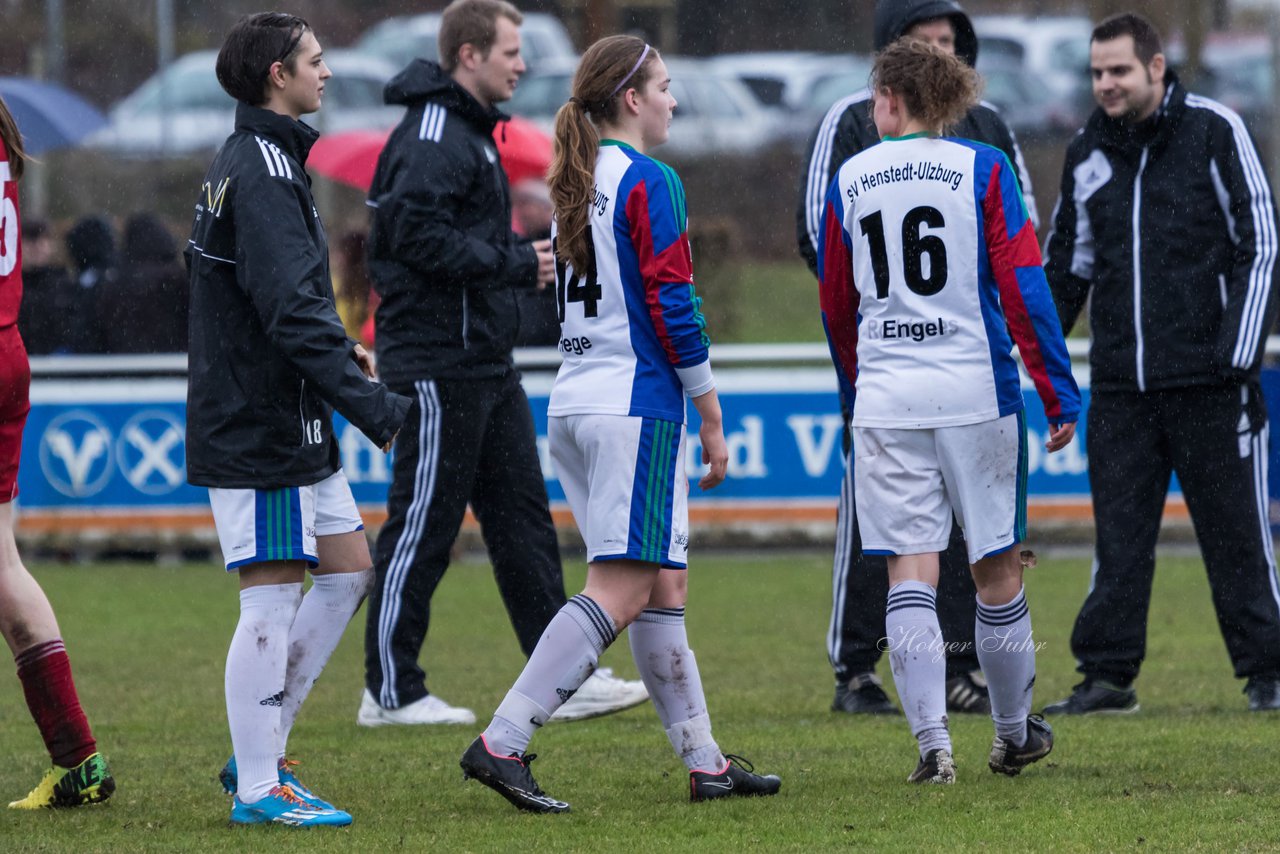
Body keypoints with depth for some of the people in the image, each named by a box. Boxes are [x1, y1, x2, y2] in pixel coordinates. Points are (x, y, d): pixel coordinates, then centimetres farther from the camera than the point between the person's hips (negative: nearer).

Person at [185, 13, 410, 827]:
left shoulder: (250, 163, 15)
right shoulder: (262, 172, -17)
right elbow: (291, 310, -24)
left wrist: (339, 349, 14)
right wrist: (376, 407, -24)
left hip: (293, 424, 10)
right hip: (259, 429, -10)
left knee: (348, 570, 13)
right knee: (271, 598, -6)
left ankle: (262, 752, 16)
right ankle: (258, 788, 0)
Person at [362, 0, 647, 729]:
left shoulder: (471, 132, 18)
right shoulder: (432, 137, -14)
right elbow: (420, 234, -25)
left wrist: (522, 257, 7)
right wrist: (517, 263, -18)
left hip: (486, 363, 10)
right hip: (439, 362, -10)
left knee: (523, 517, 9)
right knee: (423, 527, -4)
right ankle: (391, 691, 3)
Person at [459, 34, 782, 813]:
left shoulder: (576, 181, 14)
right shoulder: (648, 181, -11)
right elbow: (672, 304, -14)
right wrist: (712, 417, -7)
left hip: (574, 403, 9)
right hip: (636, 405, -9)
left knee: (664, 582, 13)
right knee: (621, 591, -10)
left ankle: (705, 760, 16)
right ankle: (502, 742, -19)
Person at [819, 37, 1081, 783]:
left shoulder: (850, 181, 6)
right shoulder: (983, 170, -1)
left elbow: (835, 305, 16)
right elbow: (1023, 287, -6)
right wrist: (1059, 391, -1)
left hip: (885, 398, 1)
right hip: (976, 390, -1)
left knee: (910, 572, 0)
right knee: (997, 566, 10)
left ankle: (933, 741, -11)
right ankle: (1015, 735, 22)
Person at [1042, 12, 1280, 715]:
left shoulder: (1214, 132, -2)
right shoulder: (1086, 155, 11)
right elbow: (1066, 266, 23)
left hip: (1210, 381, -4)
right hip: (1119, 385, 4)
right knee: (1118, 535, 3)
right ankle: (1107, 675, 8)